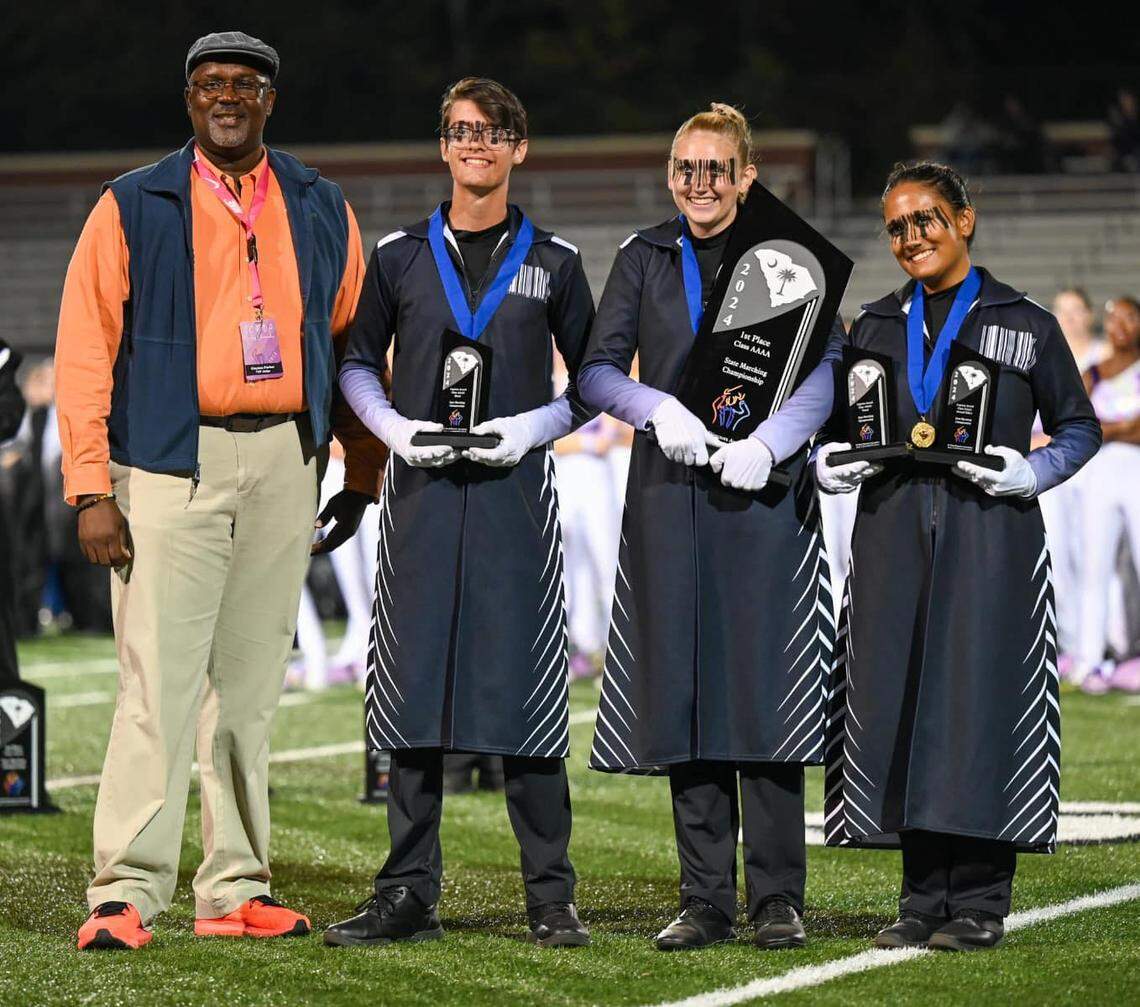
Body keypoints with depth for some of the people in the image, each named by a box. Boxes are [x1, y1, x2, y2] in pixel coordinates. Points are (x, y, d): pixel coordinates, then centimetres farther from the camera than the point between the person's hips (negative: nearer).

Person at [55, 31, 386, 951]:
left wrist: (363, 473, 11)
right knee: (159, 680, -10)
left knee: (251, 684, 7)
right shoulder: (133, 209, 2)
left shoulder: (321, 213, 12)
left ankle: (236, 889, 12)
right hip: (173, 462, -3)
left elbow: (352, 345, 16)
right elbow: (84, 353, -2)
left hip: (286, 461, 4)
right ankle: (126, 893, -10)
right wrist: (92, 490, -9)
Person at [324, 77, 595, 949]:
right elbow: (356, 363, 15)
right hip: (422, 490, 1)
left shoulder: (553, 262, 7)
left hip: (516, 490, -1)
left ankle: (551, 899, 3)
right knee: (415, 682, 1)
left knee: (524, 680, -4)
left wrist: (530, 428, -7)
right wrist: (398, 429, -3)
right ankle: (409, 897, 7)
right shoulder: (400, 256, 10)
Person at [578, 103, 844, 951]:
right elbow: (598, 370, 6)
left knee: (764, 685, -6)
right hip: (670, 492, 3)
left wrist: (768, 443, -19)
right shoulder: (644, 259, 12)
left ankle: (778, 897, 0)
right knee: (682, 688, 1)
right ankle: (706, 900, 7)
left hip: (764, 493, -3)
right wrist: (656, 407, -14)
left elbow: (826, 370, -3)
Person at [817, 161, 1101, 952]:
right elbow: (837, 428, 21)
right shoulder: (875, 327, 15)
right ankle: (924, 897, 8)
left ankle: (980, 902, -1)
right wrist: (830, 465, 0)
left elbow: (1080, 427, 9)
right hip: (895, 534, 4)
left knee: (980, 697, -7)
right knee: (898, 700, 0)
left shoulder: (1024, 324, 5)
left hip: (990, 536, -4)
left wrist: (1030, 473, -9)